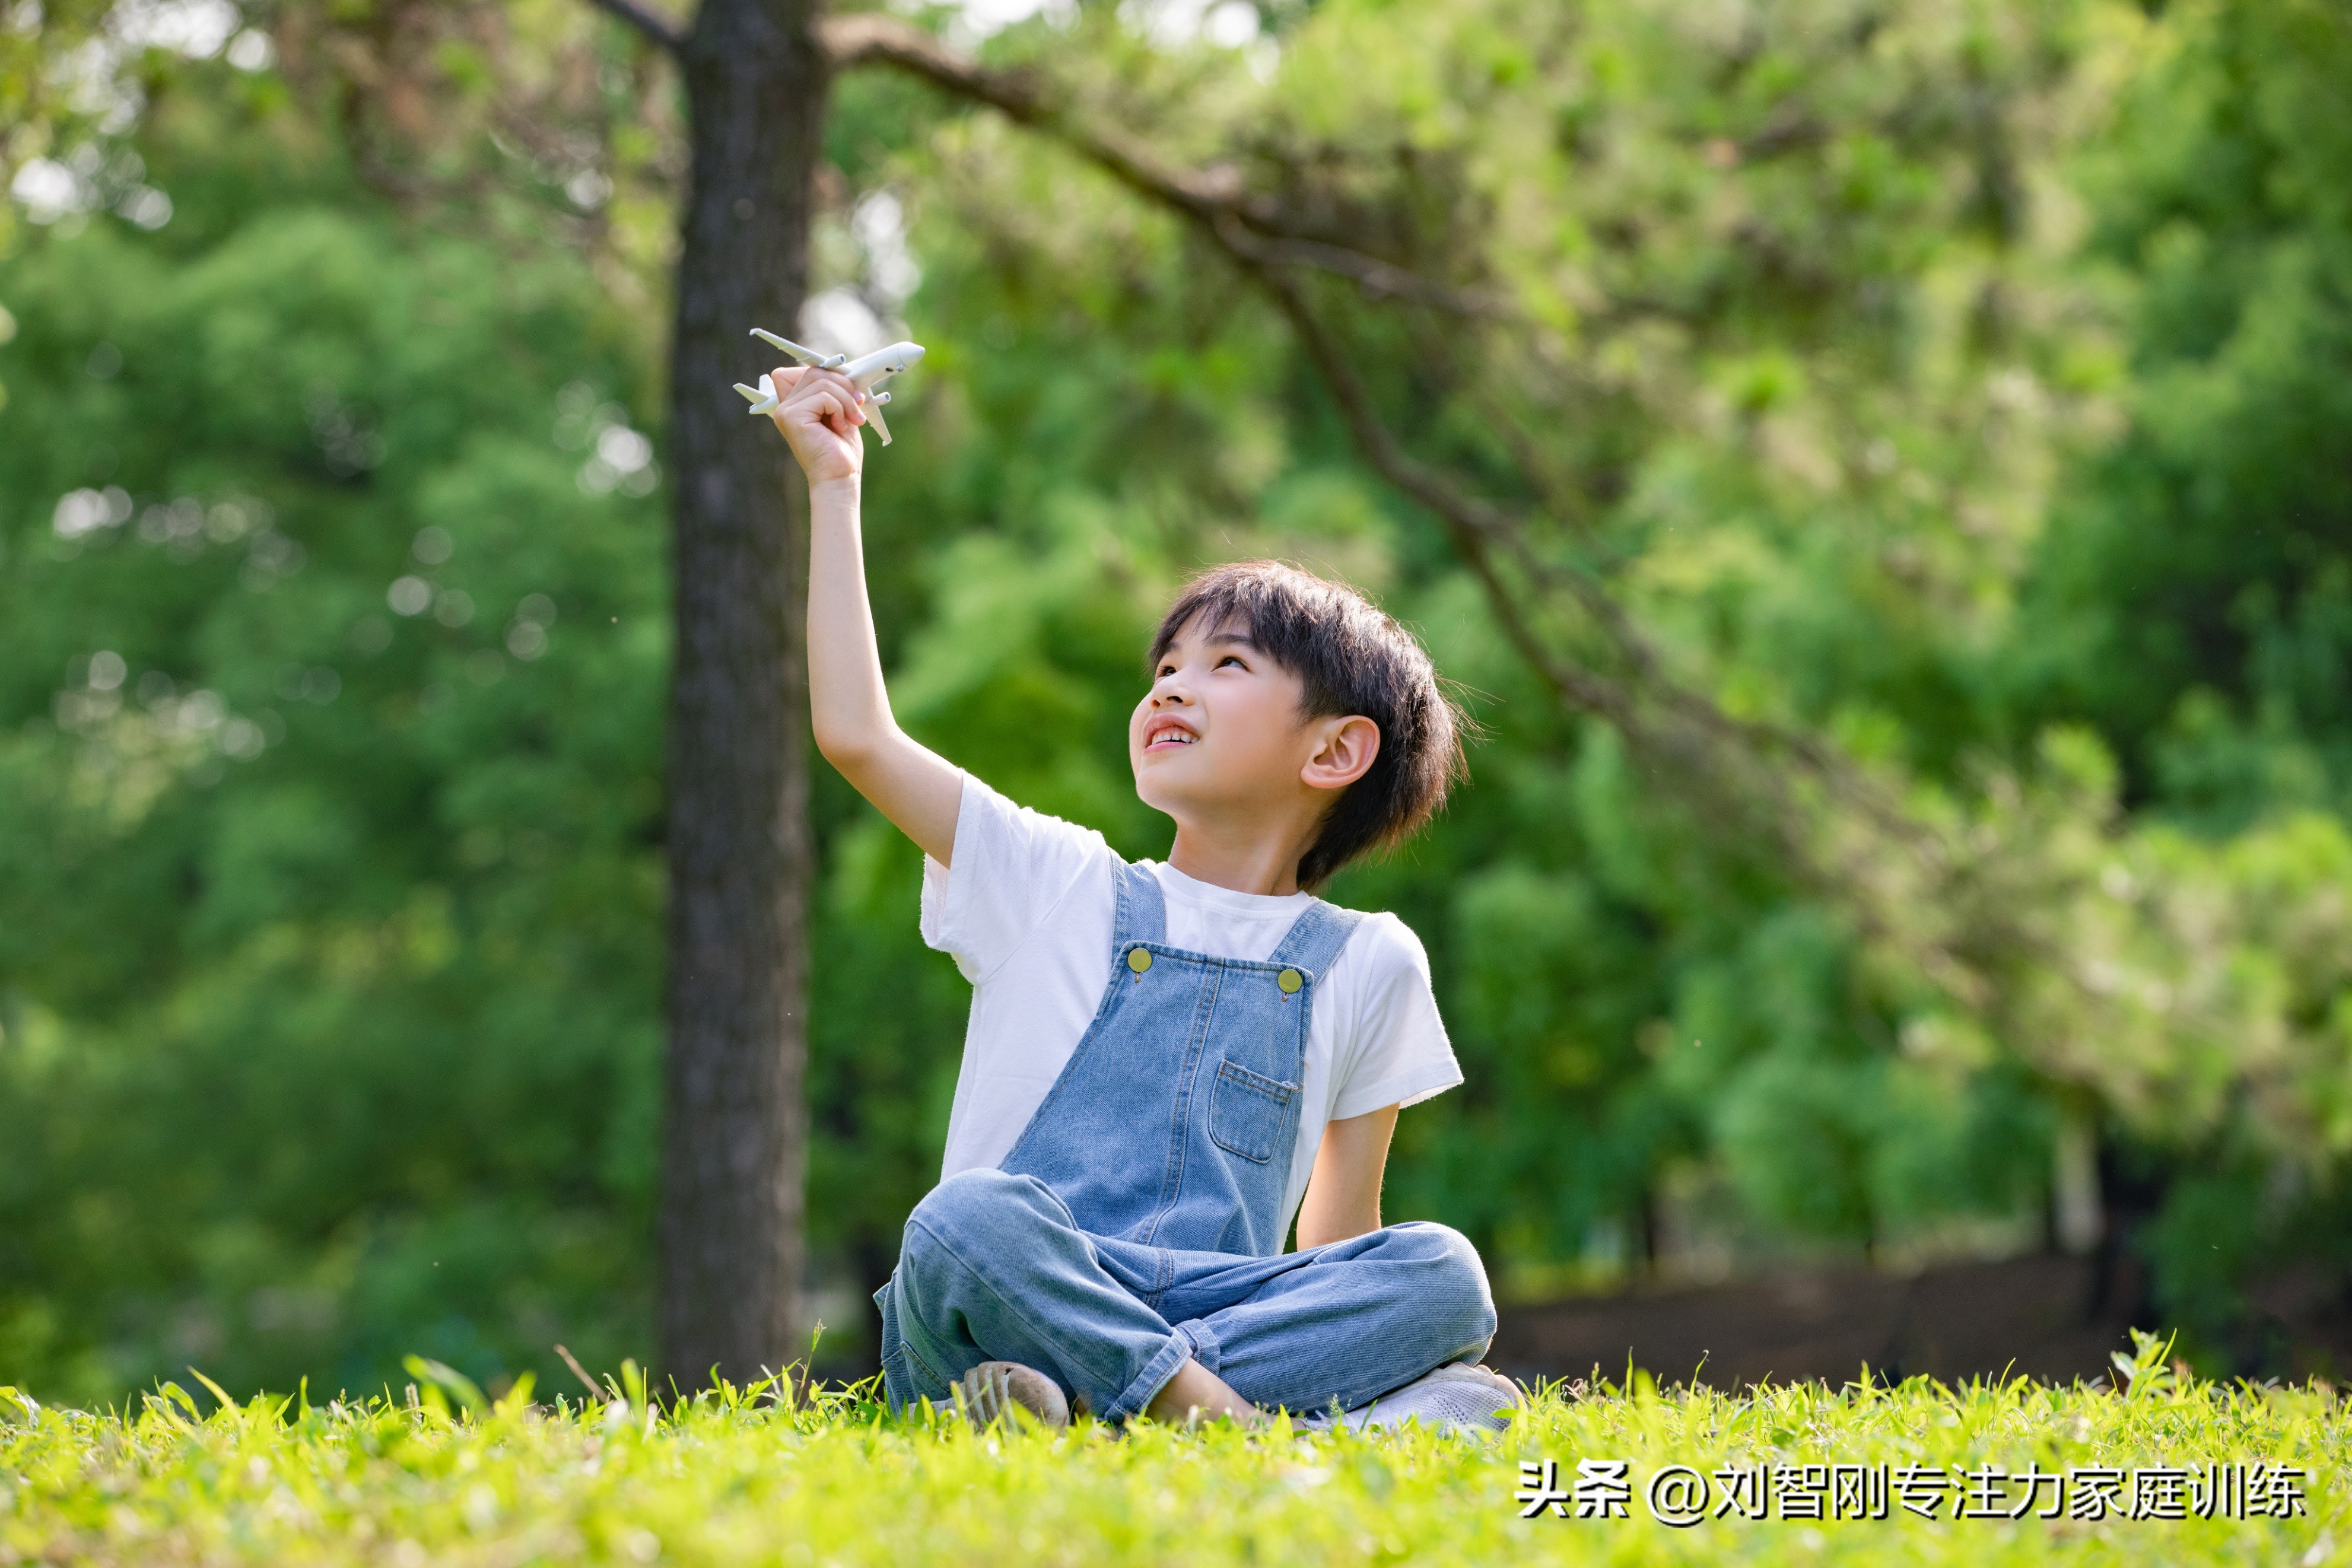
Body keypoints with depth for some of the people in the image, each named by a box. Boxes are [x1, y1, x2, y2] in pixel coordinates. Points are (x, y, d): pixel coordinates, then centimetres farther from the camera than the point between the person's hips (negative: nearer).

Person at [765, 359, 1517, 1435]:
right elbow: (855, 735, 6)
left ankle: (1089, 1397, -37)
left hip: (1218, 1306, 1)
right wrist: (834, 489, 13)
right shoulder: (1062, 890, 14)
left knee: (1442, 1272, -27)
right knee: (966, 1222, -34)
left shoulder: (1366, 965, 16)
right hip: (1019, 1304, -1)